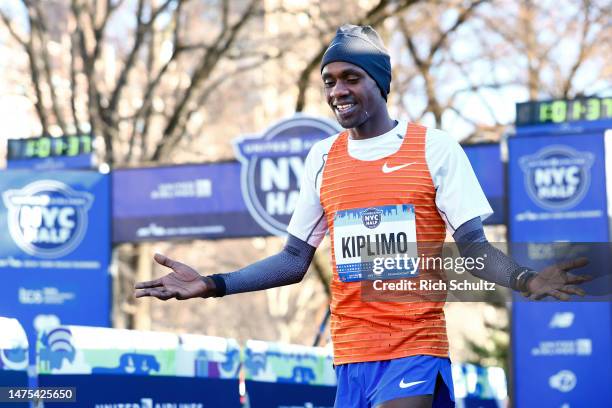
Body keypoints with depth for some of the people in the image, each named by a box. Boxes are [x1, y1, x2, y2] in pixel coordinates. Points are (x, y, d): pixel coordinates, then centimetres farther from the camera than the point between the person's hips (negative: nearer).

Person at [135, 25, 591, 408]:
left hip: (417, 349, -4)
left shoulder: (434, 148, -3)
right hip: (351, 355, 4)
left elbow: (475, 247, -5)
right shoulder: (323, 158, 9)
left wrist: (525, 280, -26)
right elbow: (295, 260, 13)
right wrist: (213, 285, 2)